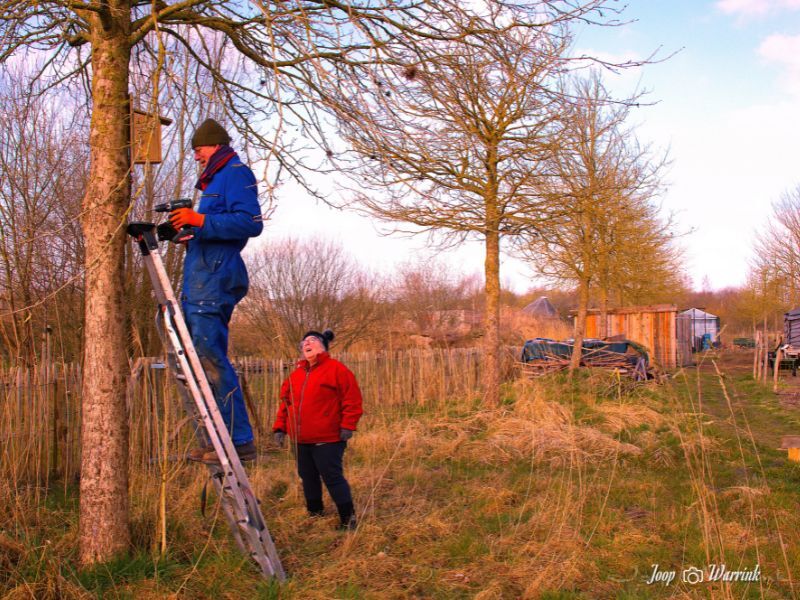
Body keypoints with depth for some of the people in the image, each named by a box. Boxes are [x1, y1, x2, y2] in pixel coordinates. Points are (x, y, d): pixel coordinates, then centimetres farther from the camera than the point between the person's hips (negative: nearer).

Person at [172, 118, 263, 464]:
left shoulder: (236, 173, -2)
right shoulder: (216, 180, 27)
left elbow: (250, 223, -17)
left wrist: (200, 221, -20)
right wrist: (188, 233, 16)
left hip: (214, 279, -10)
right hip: (201, 280, 10)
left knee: (212, 361, -13)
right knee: (204, 361, 9)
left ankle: (240, 442, -10)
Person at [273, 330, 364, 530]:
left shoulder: (336, 369, -6)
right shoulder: (296, 374, 15)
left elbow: (352, 399, -11)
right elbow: (285, 402, 16)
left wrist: (347, 425, -16)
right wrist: (280, 427, 8)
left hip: (327, 439, -7)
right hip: (301, 440, 7)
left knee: (332, 477, -5)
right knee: (308, 477, 16)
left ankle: (348, 517, 7)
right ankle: (314, 512, 33)